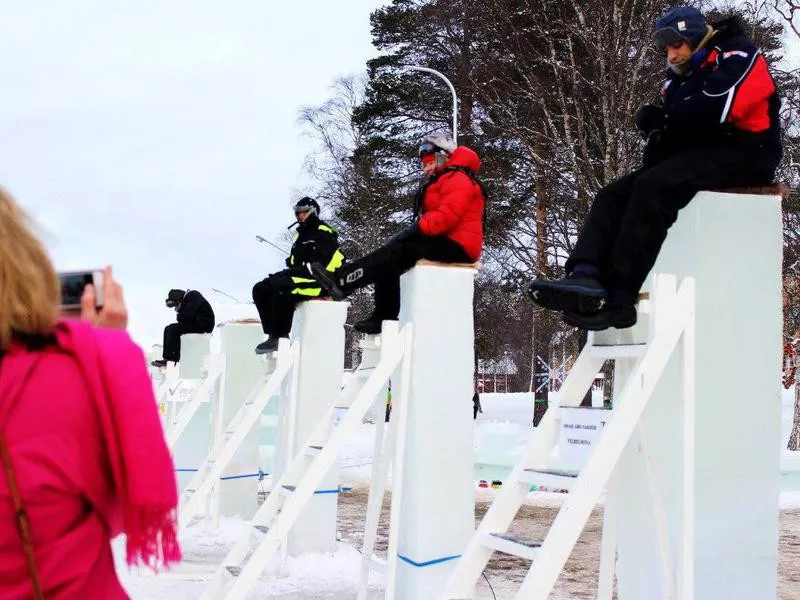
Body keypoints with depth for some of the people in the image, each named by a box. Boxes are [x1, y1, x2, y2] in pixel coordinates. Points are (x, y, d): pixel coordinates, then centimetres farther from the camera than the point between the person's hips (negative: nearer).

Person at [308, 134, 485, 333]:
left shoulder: (457, 179, -9)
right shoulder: (441, 182, 26)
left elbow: (447, 216, -24)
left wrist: (414, 229, -22)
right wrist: (411, 232, 0)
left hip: (455, 246, -10)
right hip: (443, 243, 10)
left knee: (398, 251, -22)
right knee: (389, 261, 0)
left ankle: (340, 282, -27)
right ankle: (384, 318, -7)